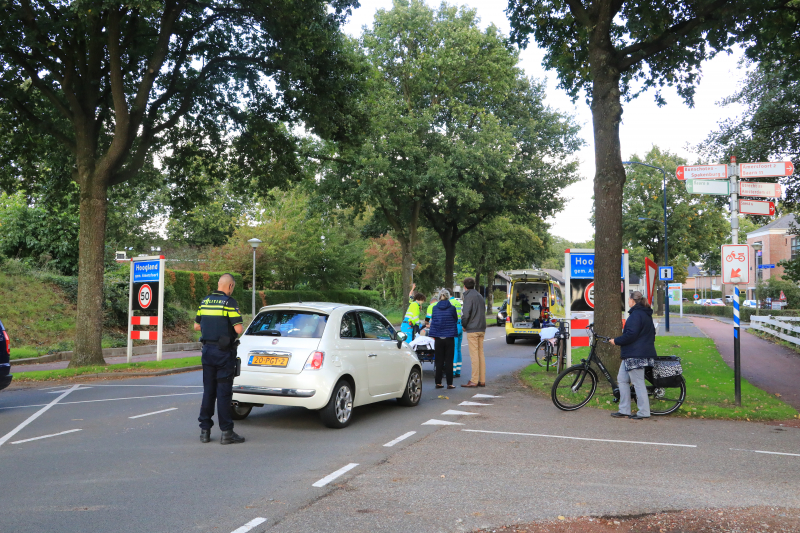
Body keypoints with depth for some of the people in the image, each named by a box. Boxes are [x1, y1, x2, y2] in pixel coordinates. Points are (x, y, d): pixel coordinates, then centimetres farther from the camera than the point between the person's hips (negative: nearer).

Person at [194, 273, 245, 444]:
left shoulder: (204, 301, 8)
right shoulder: (229, 302, -12)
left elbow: (197, 326, 15)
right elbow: (238, 329, -18)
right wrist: (231, 327, 3)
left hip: (207, 350, 6)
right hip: (224, 353, -6)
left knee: (208, 391, 12)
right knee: (224, 392, -2)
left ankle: (205, 430, 15)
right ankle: (226, 432, 1)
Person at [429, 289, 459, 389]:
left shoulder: (435, 308, -1)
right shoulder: (452, 308, -6)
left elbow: (432, 321, 10)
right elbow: (456, 320, 8)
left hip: (438, 338, 2)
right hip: (449, 337, -2)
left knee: (439, 361, 8)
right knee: (449, 361, 3)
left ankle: (438, 382, 9)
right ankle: (449, 383, 4)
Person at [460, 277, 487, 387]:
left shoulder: (468, 296, -9)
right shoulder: (480, 296, 16)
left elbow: (466, 313, -17)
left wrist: (464, 325, -1)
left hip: (472, 330, -8)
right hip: (482, 329, 8)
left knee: (474, 355, -7)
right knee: (481, 354, 9)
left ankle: (474, 381, -7)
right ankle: (482, 380, 10)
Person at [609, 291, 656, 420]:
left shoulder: (636, 314, -15)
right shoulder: (646, 314, 18)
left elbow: (631, 334, -23)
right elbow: (651, 333, 24)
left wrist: (616, 341, -11)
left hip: (635, 355, -11)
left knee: (638, 383, -4)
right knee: (622, 379, 12)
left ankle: (643, 413, 2)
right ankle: (624, 410, 14)